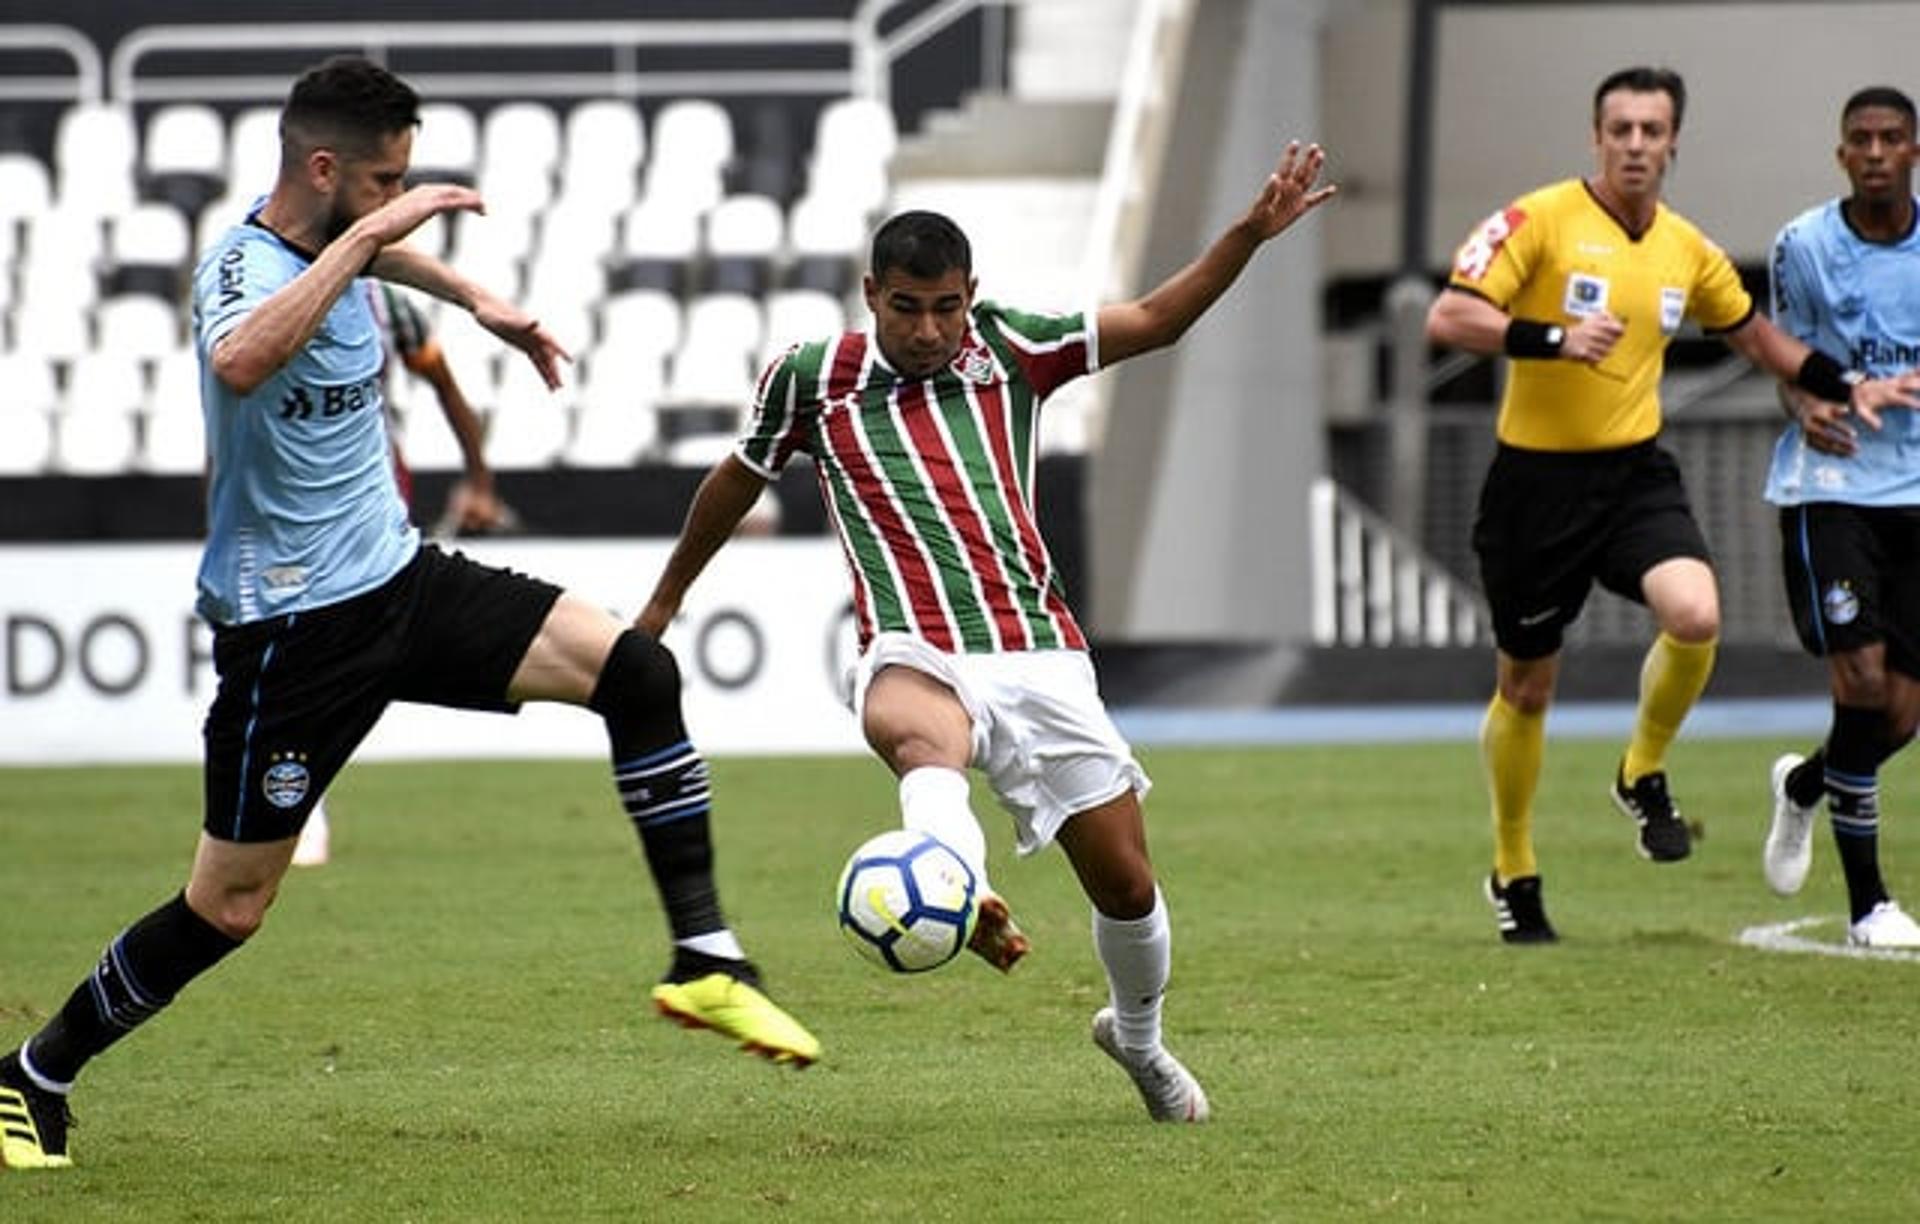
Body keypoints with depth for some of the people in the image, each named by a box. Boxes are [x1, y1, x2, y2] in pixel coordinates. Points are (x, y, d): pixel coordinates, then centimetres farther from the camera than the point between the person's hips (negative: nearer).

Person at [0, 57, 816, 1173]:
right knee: (228, 908, -2)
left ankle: (705, 963, -2)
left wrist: (477, 299, 30)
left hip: (402, 578, 8)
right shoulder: (243, 266, -22)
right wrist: (369, 233, -43)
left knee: (636, 671, -8)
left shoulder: (334, 234, 3)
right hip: (293, 625, -8)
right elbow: (241, 363, -49)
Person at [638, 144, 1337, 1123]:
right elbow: (737, 481, 21)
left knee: (1125, 883, 4)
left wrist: (1252, 232, -1)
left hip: (1040, 657, 3)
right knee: (922, 738, -41)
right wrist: (665, 599, 32)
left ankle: (1139, 1037, 34)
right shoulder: (812, 379, 5)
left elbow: (1156, 320, 11)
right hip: (917, 659, -2)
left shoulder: (1005, 349, 8)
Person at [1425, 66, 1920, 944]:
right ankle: (1513, 872, 29)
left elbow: (1755, 336, 24)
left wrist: (1847, 389, 18)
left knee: (1695, 614, -25)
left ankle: (1643, 775, 3)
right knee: (1525, 687, 8)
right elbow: (1447, 319, -18)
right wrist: (1554, 337, -29)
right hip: (1537, 478, -3)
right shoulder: (1540, 221, -10)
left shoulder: (1687, 250, 6)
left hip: (1635, 473, 3)